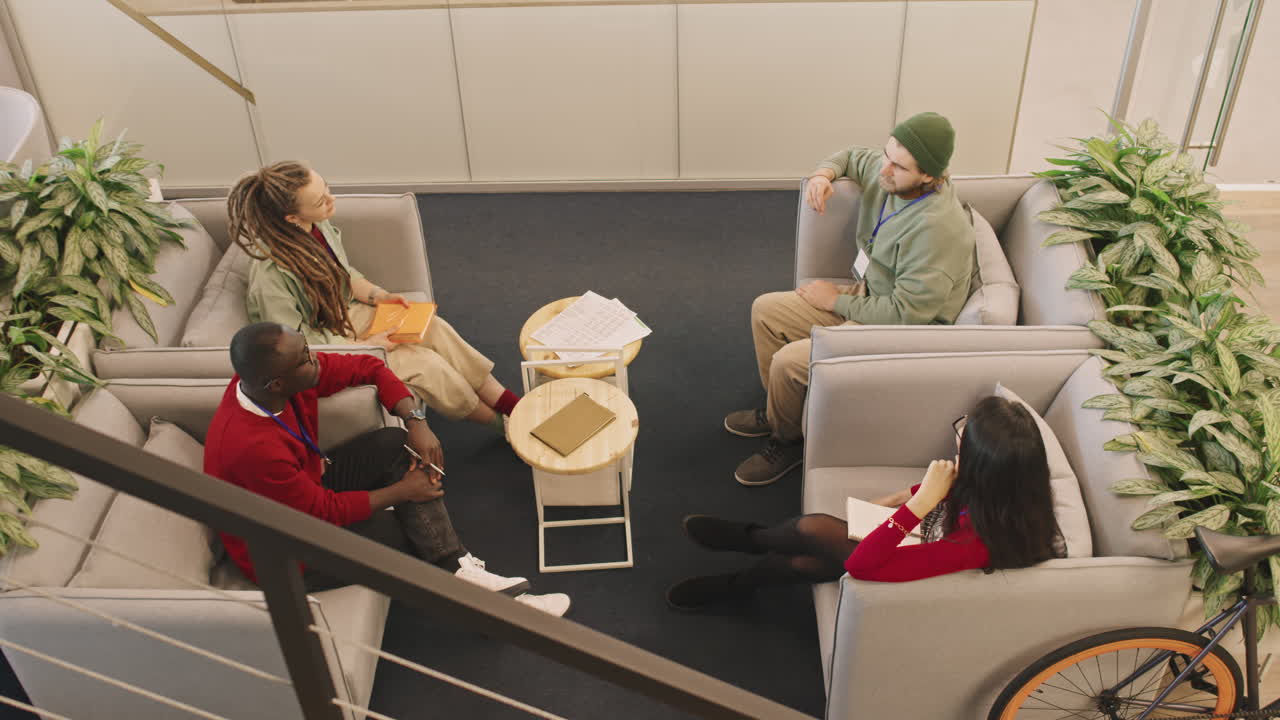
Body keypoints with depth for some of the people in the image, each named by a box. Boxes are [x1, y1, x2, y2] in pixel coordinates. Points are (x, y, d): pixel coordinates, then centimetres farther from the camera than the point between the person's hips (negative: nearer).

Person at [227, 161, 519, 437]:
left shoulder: (318, 225, -11)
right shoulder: (270, 275, -34)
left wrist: (378, 296, -7)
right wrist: (367, 346, -20)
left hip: (346, 314, 7)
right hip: (323, 348, -7)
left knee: (434, 328, -9)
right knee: (424, 364, -17)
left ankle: (508, 402, 0)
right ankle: (501, 424, 3)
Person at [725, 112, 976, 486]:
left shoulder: (937, 228, -32)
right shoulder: (886, 171, -6)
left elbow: (906, 313, -29)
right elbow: (852, 156, 19)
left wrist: (836, 301, -16)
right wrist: (823, 174, -6)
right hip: (865, 295, 9)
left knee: (787, 362, -21)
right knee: (765, 310, 8)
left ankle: (786, 439, 10)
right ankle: (778, 410, 26)